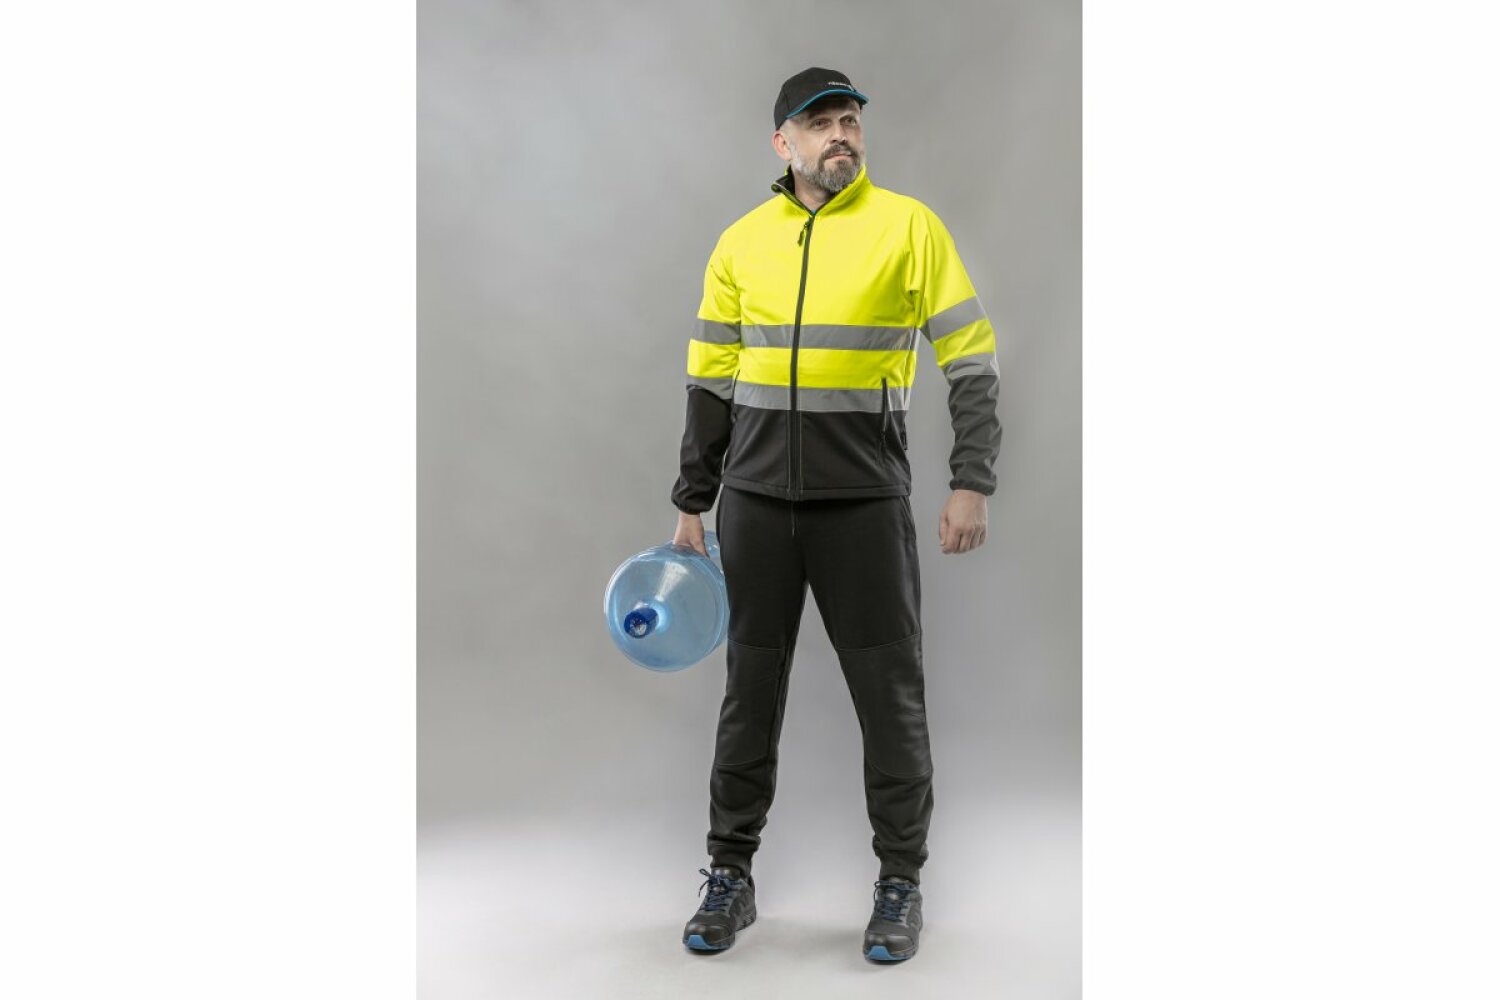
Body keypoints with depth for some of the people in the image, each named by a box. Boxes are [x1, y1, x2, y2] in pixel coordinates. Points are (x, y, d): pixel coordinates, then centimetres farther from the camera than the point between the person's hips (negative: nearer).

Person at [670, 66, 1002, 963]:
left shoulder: (909, 226, -2)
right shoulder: (741, 243, 7)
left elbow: (973, 360, -2)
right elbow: (712, 383, 11)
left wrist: (973, 484, -10)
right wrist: (691, 504, 9)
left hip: (866, 502, -2)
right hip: (756, 502, 3)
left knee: (891, 692, 3)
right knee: (751, 690, 9)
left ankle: (902, 884, 20)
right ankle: (730, 877, 23)